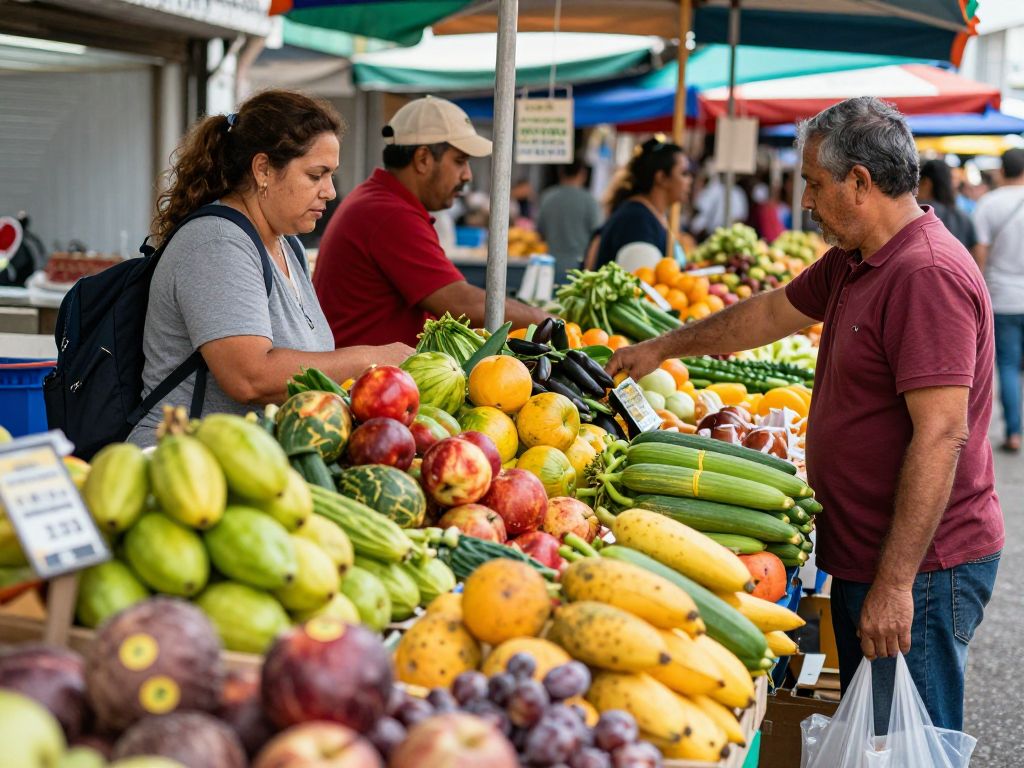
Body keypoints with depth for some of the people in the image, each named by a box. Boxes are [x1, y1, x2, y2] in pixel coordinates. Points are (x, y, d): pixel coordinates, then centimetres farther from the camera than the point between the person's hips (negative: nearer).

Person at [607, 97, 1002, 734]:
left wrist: (895, 583, -26)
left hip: (920, 566, -10)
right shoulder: (852, 263, 12)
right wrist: (663, 348, 34)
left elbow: (941, 436, -26)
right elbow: (772, 313, 28)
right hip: (864, 559, 10)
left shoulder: (928, 274, -21)